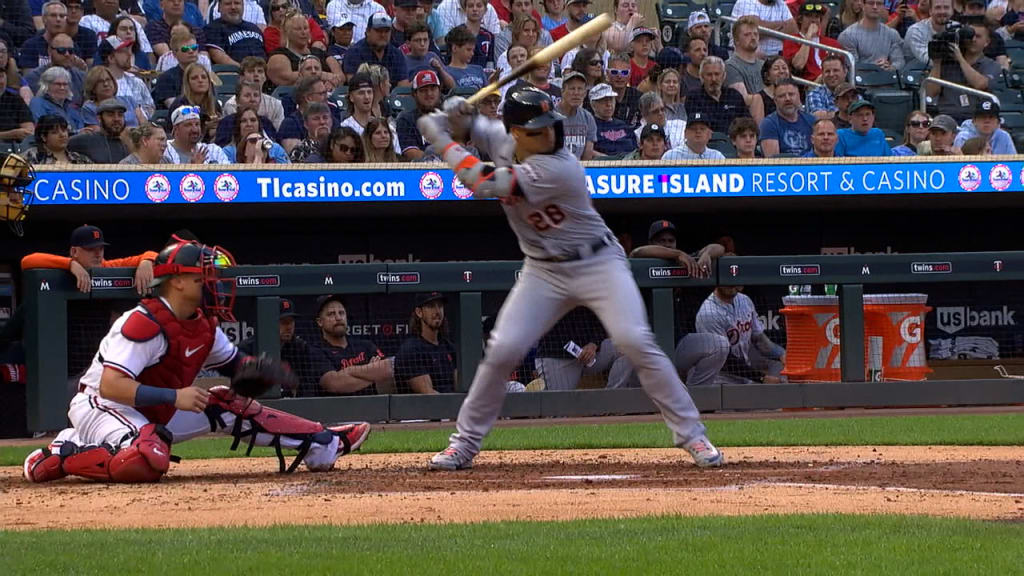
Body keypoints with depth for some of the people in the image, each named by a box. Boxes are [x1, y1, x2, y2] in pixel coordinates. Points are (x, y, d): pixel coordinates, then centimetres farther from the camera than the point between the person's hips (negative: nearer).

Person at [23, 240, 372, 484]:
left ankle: (322, 444, 13)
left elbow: (231, 363, 22)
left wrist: (252, 369, -4)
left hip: (156, 413, 10)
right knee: (150, 461, -39)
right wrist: (174, 396, -33)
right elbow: (110, 386, -32)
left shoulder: (204, 324, 4)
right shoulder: (144, 323, -25)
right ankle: (62, 456, -22)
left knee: (228, 408, 7)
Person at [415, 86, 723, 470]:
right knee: (503, 350, -9)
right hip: (543, 271, 5)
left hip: (598, 264, -5)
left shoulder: (557, 168, -28)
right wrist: (461, 118, -7)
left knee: (635, 342, -20)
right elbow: (481, 129, 18)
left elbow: (483, 184, -31)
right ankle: (465, 443, 5)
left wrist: (441, 139, -20)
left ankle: (691, 435, -9)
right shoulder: (505, 145, -5)